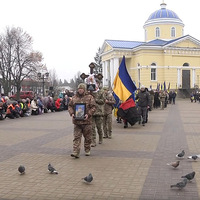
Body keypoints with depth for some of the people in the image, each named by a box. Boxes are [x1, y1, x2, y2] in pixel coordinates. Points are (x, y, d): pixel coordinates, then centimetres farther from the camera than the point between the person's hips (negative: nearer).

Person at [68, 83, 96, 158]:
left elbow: (93, 107, -3)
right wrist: (72, 113, -5)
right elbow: (70, 106, 13)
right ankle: (76, 152, -4)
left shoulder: (89, 97, 0)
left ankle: (87, 150, 28)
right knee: (76, 137, -3)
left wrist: (88, 114, -16)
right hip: (76, 121, 1)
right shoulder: (74, 98, 9)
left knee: (87, 137, 10)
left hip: (87, 121, -1)